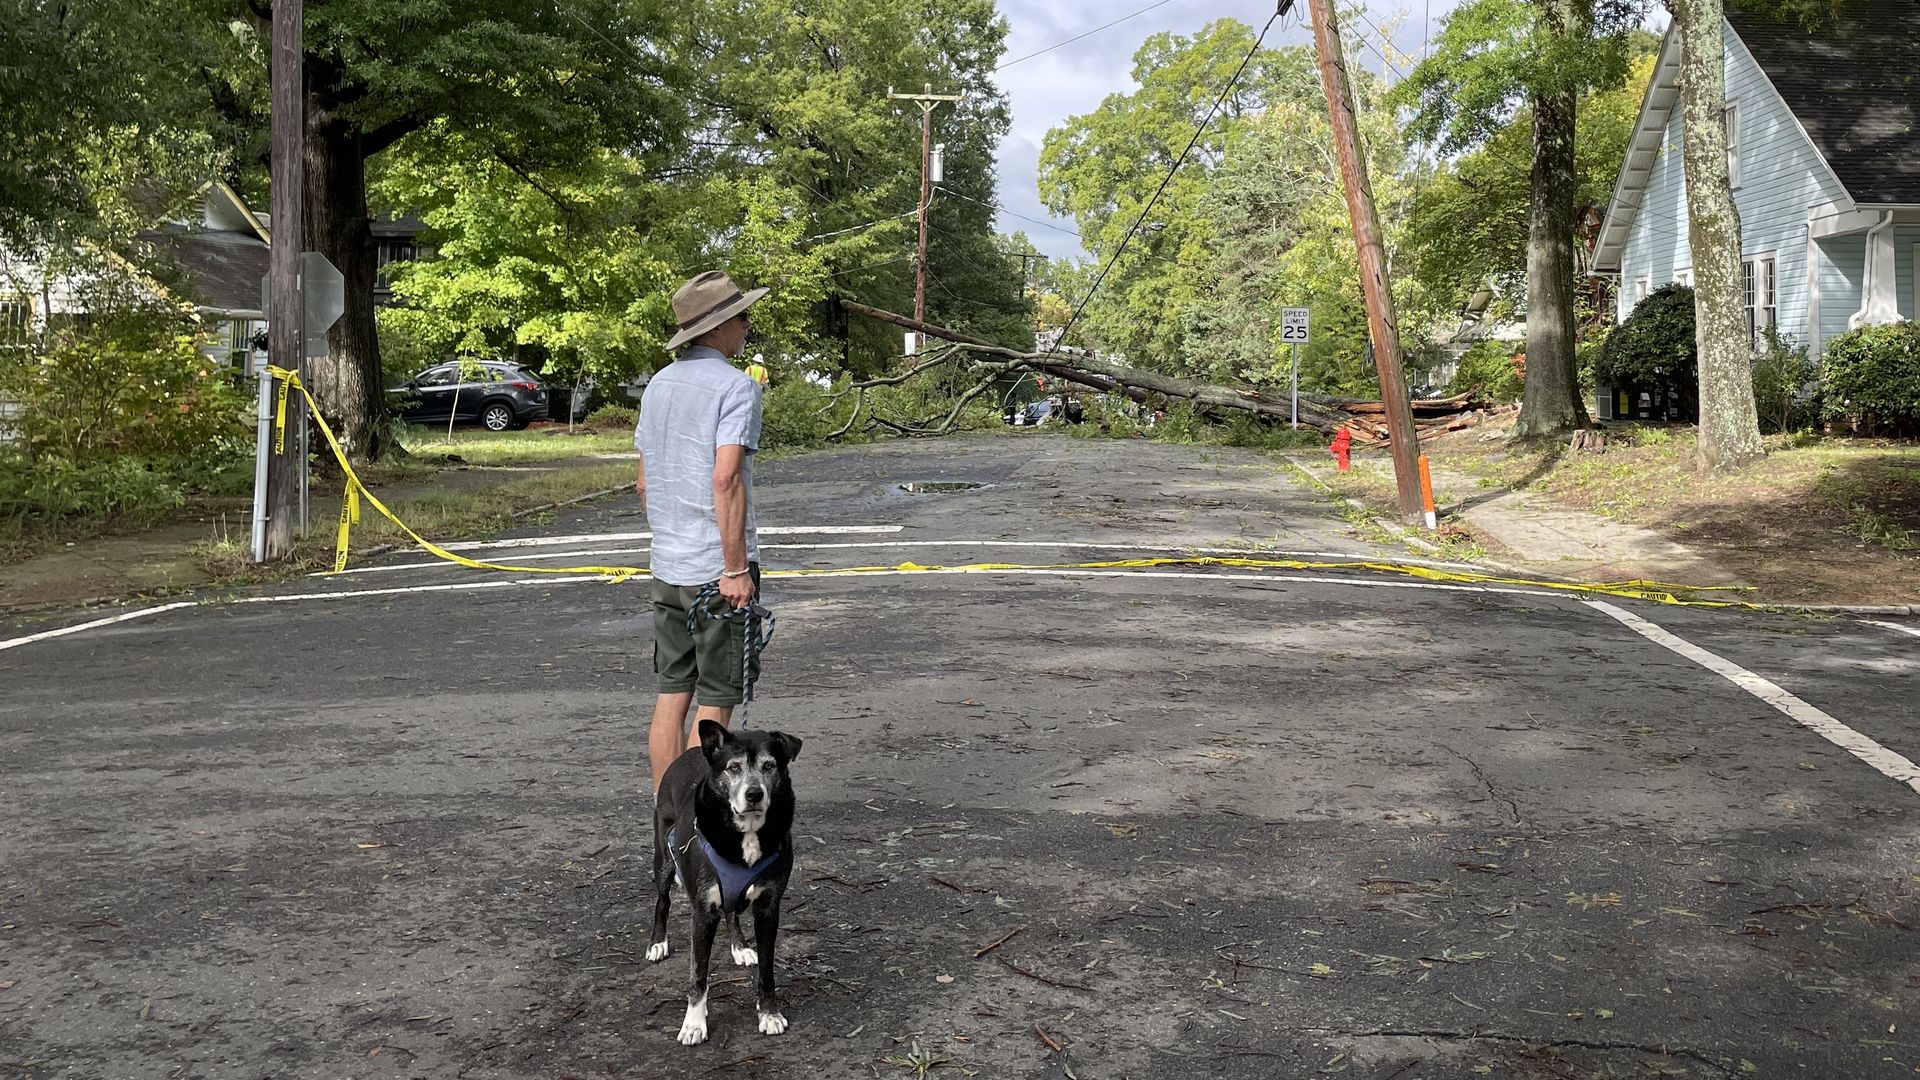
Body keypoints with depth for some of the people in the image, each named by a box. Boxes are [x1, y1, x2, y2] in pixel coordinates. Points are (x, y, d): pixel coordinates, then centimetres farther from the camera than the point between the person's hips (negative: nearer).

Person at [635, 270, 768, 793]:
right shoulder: (735, 386, -12)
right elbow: (726, 480, -22)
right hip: (718, 570, -7)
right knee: (715, 704, 0)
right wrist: (737, 569, -19)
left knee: (671, 696, 11)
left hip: (668, 567, 7)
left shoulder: (658, 384, 13)